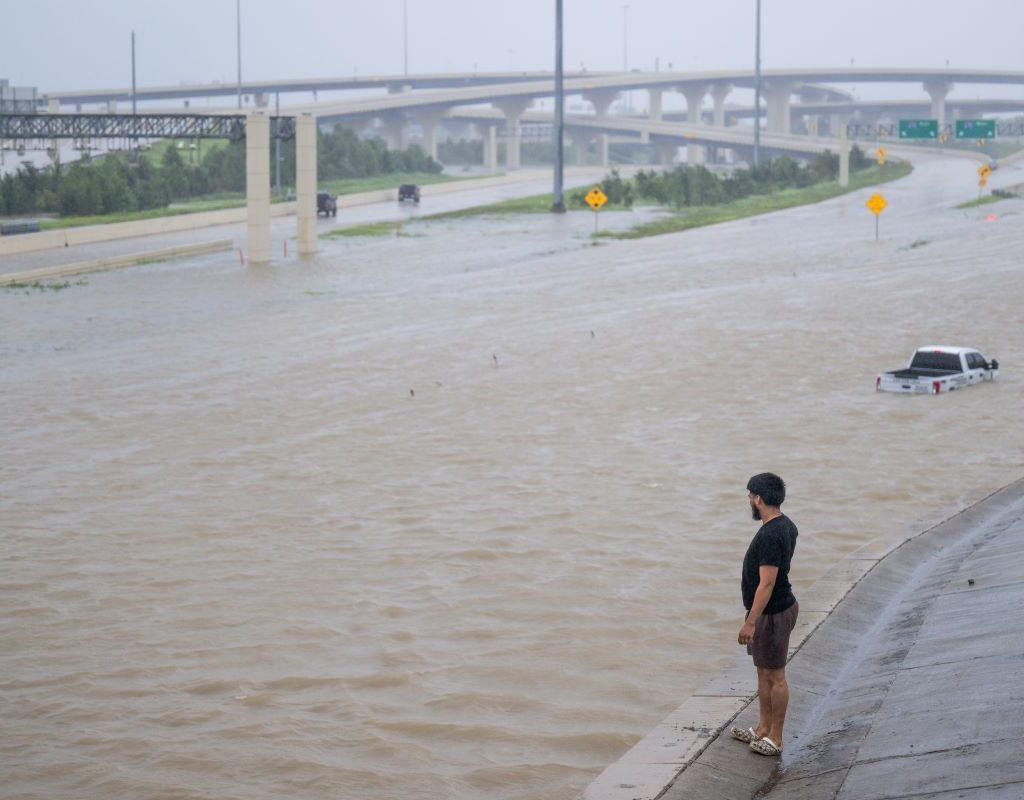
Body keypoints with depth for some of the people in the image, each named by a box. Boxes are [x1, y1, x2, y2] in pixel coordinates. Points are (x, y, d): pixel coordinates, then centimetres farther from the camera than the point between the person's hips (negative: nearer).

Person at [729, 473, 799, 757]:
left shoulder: (770, 536, -27)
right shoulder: (786, 525, 5)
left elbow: (767, 584, -28)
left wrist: (750, 622, -26)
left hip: (771, 614, -10)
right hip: (781, 606, 10)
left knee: (774, 675, 1)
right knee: (763, 672, 19)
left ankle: (775, 739, 11)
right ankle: (763, 729, 30)